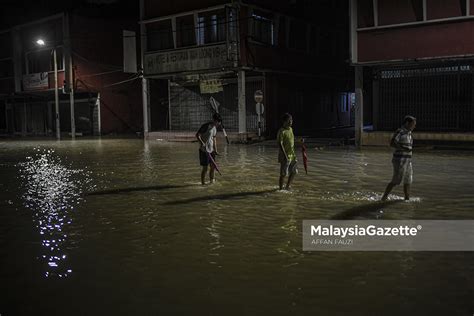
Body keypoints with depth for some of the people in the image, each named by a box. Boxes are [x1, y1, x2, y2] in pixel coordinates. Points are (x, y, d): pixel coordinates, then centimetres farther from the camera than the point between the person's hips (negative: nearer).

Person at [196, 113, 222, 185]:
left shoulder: (215, 128, 12)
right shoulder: (206, 126, -14)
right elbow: (197, 135, -17)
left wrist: (215, 150, 16)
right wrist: (202, 143, -32)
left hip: (211, 150, 8)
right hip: (204, 150, -8)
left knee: (213, 166, 11)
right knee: (205, 168, -4)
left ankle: (211, 180, 26)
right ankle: (203, 183, 7)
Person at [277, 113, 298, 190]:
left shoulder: (290, 129, 10)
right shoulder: (281, 131, -15)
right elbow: (280, 144, -20)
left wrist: (293, 153, 19)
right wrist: (285, 155, -24)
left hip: (292, 155, 8)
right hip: (284, 155, -8)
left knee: (294, 171, 9)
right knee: (284, 173, -2)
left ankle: (288, 186, 24)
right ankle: (281, 189, 12)